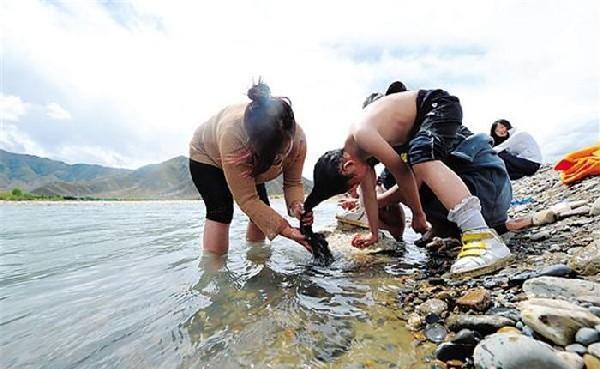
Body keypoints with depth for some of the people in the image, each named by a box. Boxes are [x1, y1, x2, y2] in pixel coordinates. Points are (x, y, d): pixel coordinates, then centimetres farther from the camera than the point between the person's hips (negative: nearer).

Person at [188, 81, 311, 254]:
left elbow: (293, 182, -21)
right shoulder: (232, 134, -47)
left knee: (262, 209, -6)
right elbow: (247, 200, -42)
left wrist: (296, 205, -42)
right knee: (221, 210, -21)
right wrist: (287, 230, -45)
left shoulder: (298, 137, -34)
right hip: (207, 155, -4)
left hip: (251, 165, 4)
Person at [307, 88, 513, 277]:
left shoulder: (361, 135, -31)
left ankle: (484, 238, -44)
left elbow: (402, 173, -27)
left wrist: (418, 213, -14)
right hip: (420, 121, 9)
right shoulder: (357, 153, -4)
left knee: (421, 155, -38)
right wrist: (374, 234, 8)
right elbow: (368, 193, 2)